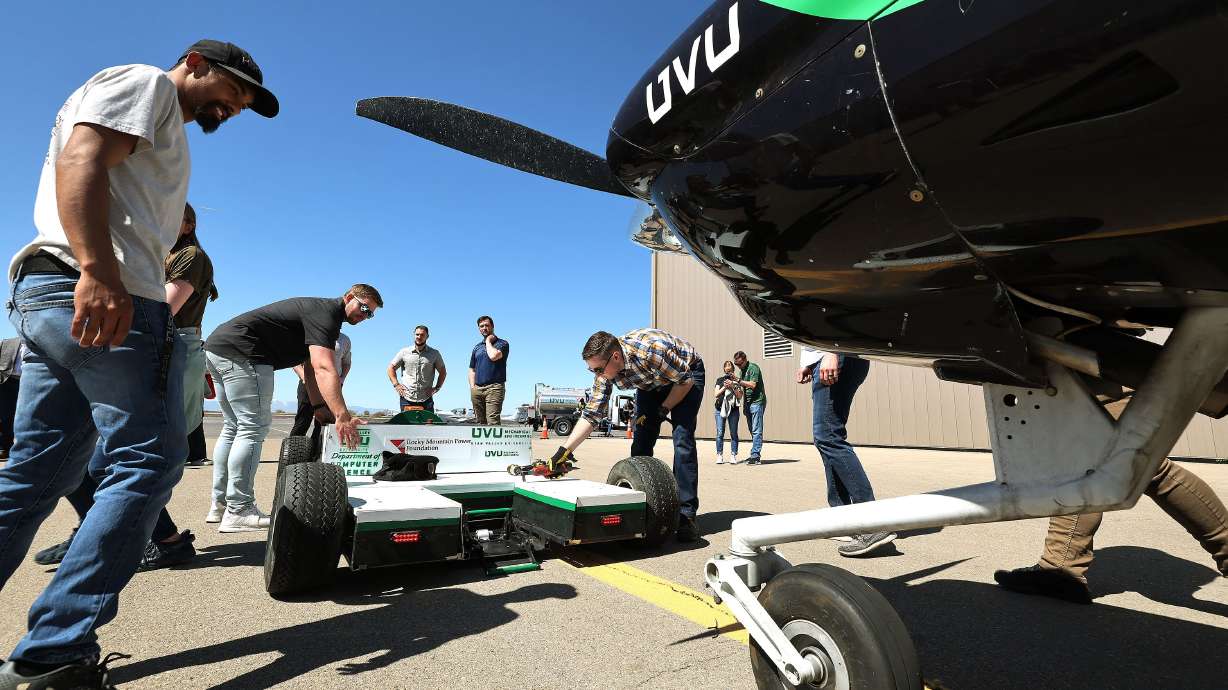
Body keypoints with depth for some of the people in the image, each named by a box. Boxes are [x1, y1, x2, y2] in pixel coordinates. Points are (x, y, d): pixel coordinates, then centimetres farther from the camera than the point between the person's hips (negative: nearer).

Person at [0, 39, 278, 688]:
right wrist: (99, 272, -26)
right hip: (100, 295, -10)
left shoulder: (163, 129, 32)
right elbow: (80, 159, -14)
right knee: (144, 462, -8)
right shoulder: (145, 81, 5)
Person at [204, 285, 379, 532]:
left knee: (233, 428, 17)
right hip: (240, 352, -12)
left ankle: (220, 505, 26)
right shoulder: (326, 311, -15)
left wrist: (319, 407, 6)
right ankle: (238, 512, -5)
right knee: (253, 428, -8)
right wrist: (342, 416, -38)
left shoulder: (316, 309, 18)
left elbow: (311, 368, 15)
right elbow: (324, 369, -30)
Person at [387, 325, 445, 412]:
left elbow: (443, 371, 14)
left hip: (426, 398, 0)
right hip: (406, 398, 0)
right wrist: (396, 384, 1)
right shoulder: (404, 352, 8)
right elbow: (391, 368, 13)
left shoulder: (434, 354, 7)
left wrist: (437, 387, 2)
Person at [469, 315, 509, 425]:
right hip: (477, 389, 6)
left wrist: (488, 341, -1)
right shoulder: (477, 347, 21)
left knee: (493, 421, -16)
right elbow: (472, 369, 21)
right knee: (479, 422, 7)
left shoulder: (502, 343, 3)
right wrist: (472, 387, 6)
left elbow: (493, 356, -18)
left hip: (494, 387, -6)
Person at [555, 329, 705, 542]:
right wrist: (565, 450, -23)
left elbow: (686, 380, -24)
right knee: (640, 442, -5)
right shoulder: (605, 370, -21)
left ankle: (686, 515, -13)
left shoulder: (650, 351, -41)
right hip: (651, 384, 6)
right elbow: (591, 414, -16)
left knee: (682, 441, -18)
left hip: (687, 374, -5)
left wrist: (663, 410, -19)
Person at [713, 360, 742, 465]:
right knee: (720, 433, -3)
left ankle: (733, 456, 6)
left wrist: (733, 387, -9)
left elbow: (740, 396, 3)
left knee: (733, 433, 0)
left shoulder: (737, 381, 9)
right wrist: (724, 387, -6)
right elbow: (715, 395, 5)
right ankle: (719, 456, 4)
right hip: (720, 409, 0)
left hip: (733, 409, 0)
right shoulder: (720, 380, 12)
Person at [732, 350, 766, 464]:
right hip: (748, 403, 9)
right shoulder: (743, 370, 19)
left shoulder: (753, 368, -8)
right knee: (752, 431, 9)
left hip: (757, 402, -9)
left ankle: (755, 456, -11)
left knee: (756, 431, -9)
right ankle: (755, 455, 12)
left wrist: (738, 381, -18)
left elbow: (752, 385, -18)